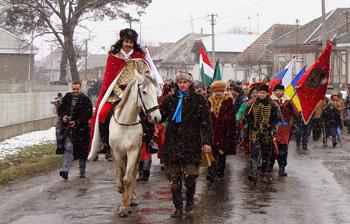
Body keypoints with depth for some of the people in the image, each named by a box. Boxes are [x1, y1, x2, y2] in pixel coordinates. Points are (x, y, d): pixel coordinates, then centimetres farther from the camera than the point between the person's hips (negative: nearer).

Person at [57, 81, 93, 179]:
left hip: (81, 128, -2)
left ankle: (82, 171, 21)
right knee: (68, 148, -11)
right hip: (68, 127, 2)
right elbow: (61, 109, 16)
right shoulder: (67, 98, 8)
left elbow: (88, 114, -10)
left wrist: (77, 122, -18)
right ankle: (65, 170, -17)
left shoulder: (85, 100, -3)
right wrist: (63, 117, -6)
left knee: (82, 151, 7)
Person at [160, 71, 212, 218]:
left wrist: (206, 142, -7)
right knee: (174, 176, 3)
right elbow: (160, 116, 13)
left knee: (190, 175, -6)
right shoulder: (170, 99, 10)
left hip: (191, 143, -3)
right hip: (172, 142, 3)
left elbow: (205, 123, 0)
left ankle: (190, 199, 23)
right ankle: (178, 207, 13)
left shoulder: (199, 100, 2)